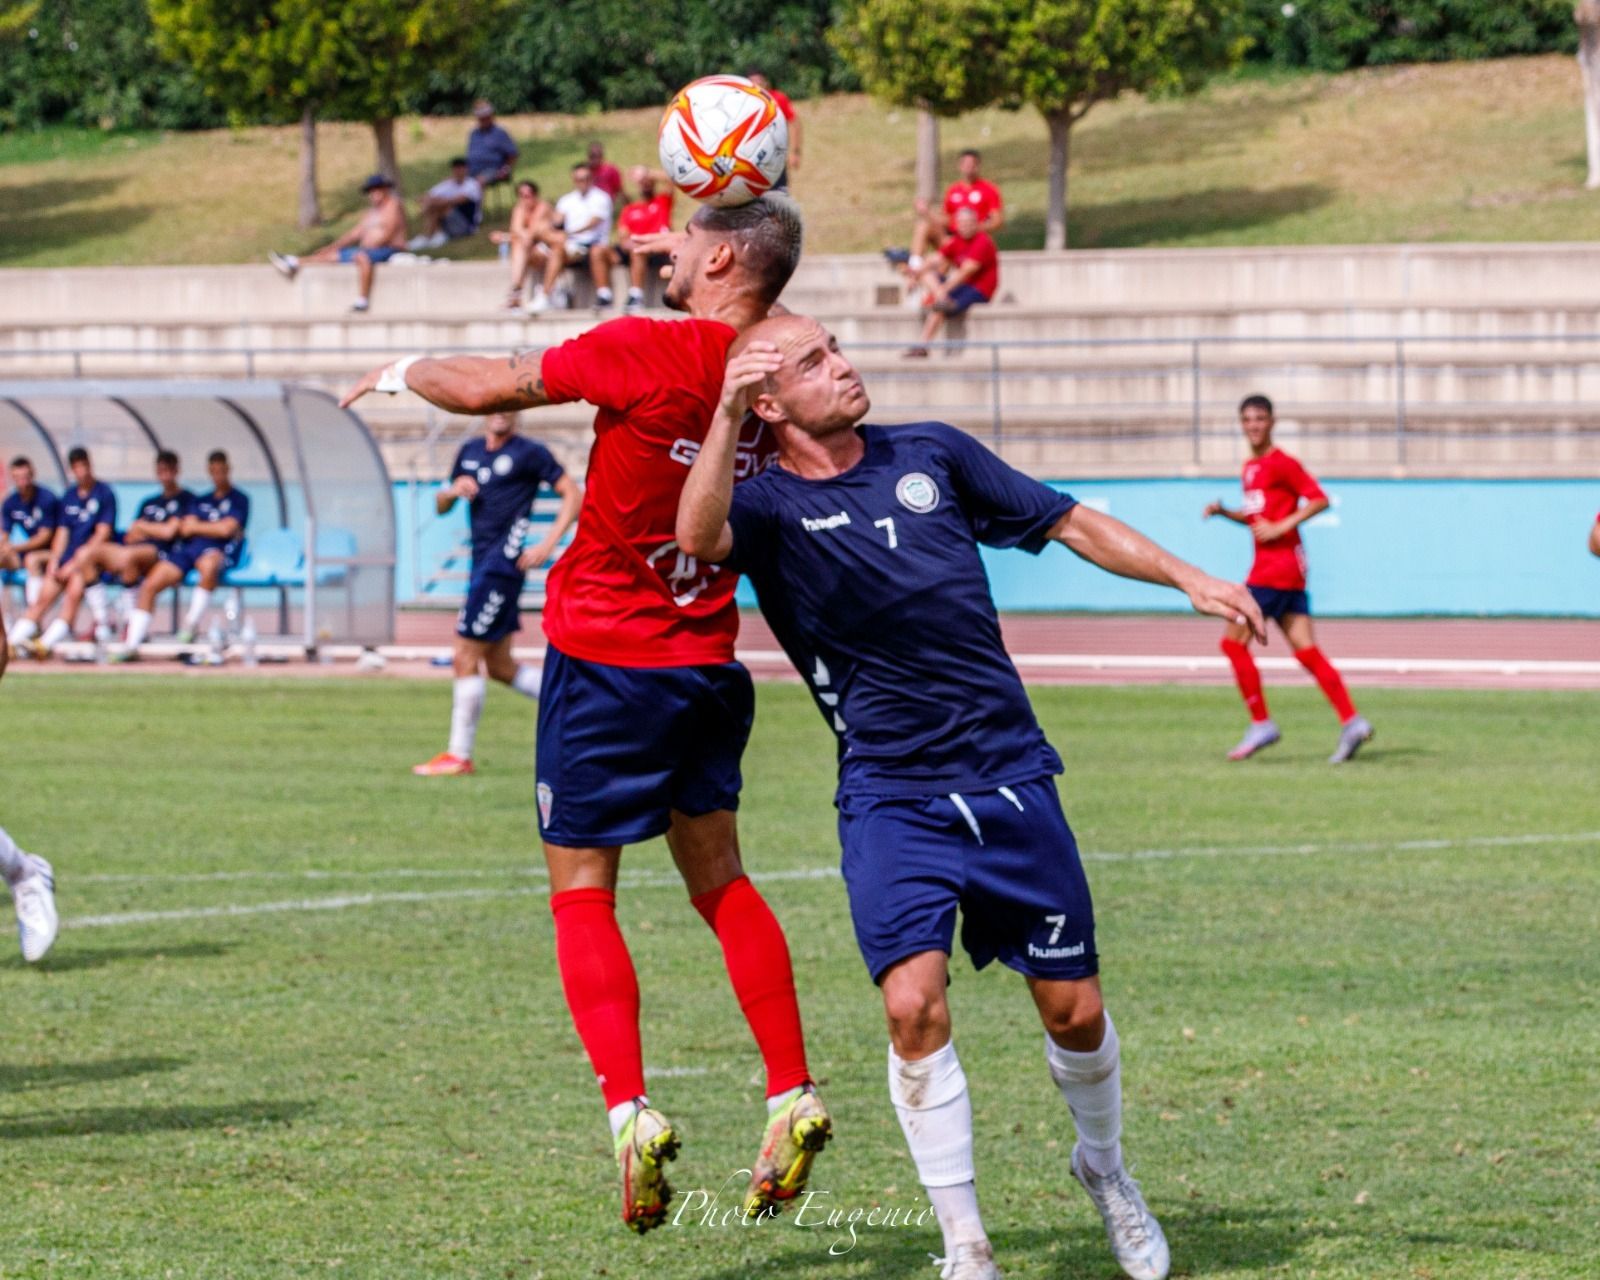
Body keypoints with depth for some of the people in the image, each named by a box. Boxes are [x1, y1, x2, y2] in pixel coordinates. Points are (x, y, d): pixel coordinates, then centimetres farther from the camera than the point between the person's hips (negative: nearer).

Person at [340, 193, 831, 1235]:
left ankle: (630, 1108, -11)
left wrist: (400, 372, 7)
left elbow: (484, 390, -13)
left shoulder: (646, 352, -21)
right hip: (709, 662, 6)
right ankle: (794, 1096, 15)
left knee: (582, 889, 2)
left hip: (608, 657, -6)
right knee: (717, 875, 18)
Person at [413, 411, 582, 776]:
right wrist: (452, 491, -1)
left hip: (503, 564, -9)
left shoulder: (529, 453, -6)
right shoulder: (469, 452, 16)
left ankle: (458, 756, -1)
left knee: (466, 657, -7)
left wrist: (547, 545, -15)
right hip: (483, 564, 9)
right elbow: (440, 507, 22)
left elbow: (573, 494, -6)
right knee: (498, 665, 11)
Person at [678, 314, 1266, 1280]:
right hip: (890, 796, -3)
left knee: (1074, 1012, 5)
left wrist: (1186, 577, 9)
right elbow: (699, 538, -27)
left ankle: (1104, 1166, 36)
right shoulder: (769, 506, -4)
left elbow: (1067, 522, 16)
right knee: (915, 1003, -19)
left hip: (1012, 775, 3)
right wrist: (725, 416, -37)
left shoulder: (931, 454, 8)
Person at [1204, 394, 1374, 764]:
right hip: (1266, 564, 9)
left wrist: (1280, 527, -19)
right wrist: (1225, 512, 10)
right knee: (1306, 650, 4)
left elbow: (1319, 500, -15)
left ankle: (1261, 724, -3)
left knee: (1234, 641, -7)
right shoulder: (1251, 467, 17)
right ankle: (1351, 722, 1)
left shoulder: (1281, 464, -10)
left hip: (1279, 563, -9)